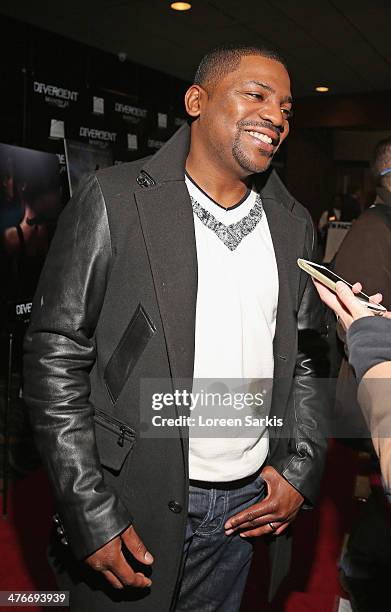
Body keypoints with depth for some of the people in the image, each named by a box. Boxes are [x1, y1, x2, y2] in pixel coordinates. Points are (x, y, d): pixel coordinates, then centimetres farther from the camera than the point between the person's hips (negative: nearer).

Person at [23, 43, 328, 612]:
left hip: (248, 506, 5)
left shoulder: (294, 224, 5)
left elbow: (304, 357, 11)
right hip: (131, 506, -4)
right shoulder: (113, 200, -11)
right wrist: (90, 516, -14)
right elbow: (56, 358, -12)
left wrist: (302, 469, 0)